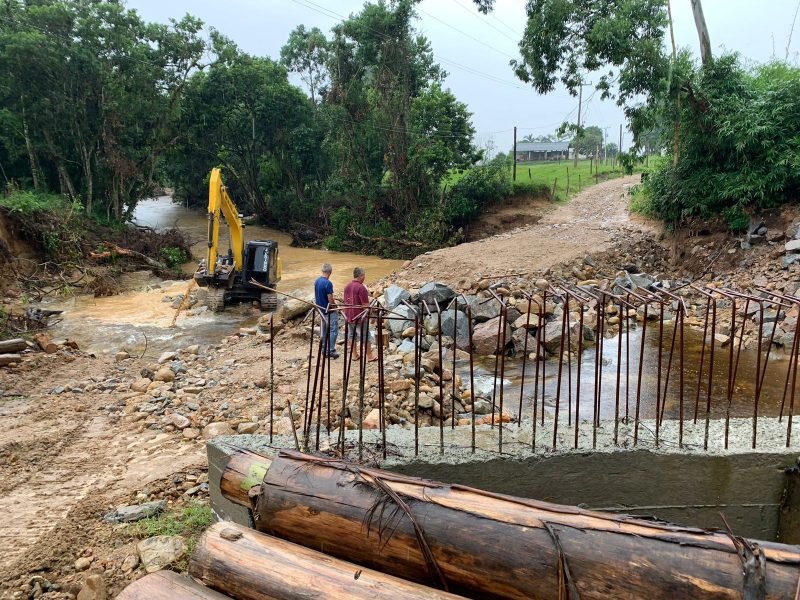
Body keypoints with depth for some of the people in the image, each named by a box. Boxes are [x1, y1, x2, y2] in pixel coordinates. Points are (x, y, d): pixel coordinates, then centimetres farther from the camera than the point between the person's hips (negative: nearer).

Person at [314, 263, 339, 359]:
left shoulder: (316, 281, 3)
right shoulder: (328, 283, -22)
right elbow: (330, 300, -22)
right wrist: (335, 306, -4)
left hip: (321, 310, 8)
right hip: (329, 311, -8)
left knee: (324, 330, 15)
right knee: (333, 330, -1)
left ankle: (324, 349, 19)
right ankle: (331, 350, -1)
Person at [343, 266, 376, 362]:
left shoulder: (347, 286, 6)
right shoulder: (361, 287, -19)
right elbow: (365, 305, -19)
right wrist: (369, 313, -5)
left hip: (348, 316, 7)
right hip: (359, 317, -7)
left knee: (352, 336, 15)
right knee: (365, 336, 3)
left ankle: (354, 354, 22)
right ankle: (369, 356, 10)